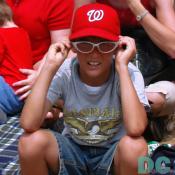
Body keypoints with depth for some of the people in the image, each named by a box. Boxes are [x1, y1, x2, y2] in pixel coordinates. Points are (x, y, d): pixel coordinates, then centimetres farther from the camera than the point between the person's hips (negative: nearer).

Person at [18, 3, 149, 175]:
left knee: (134, 146, -35)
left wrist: (122, 66, -35)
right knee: (31, 141, -28)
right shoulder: (64, 72, -17)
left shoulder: (129, 73, -21)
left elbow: (135, 129, -40)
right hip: (72, 149, 2)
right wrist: (50, 66, -30)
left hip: (113, 153, -1)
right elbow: (28, 124, -30)